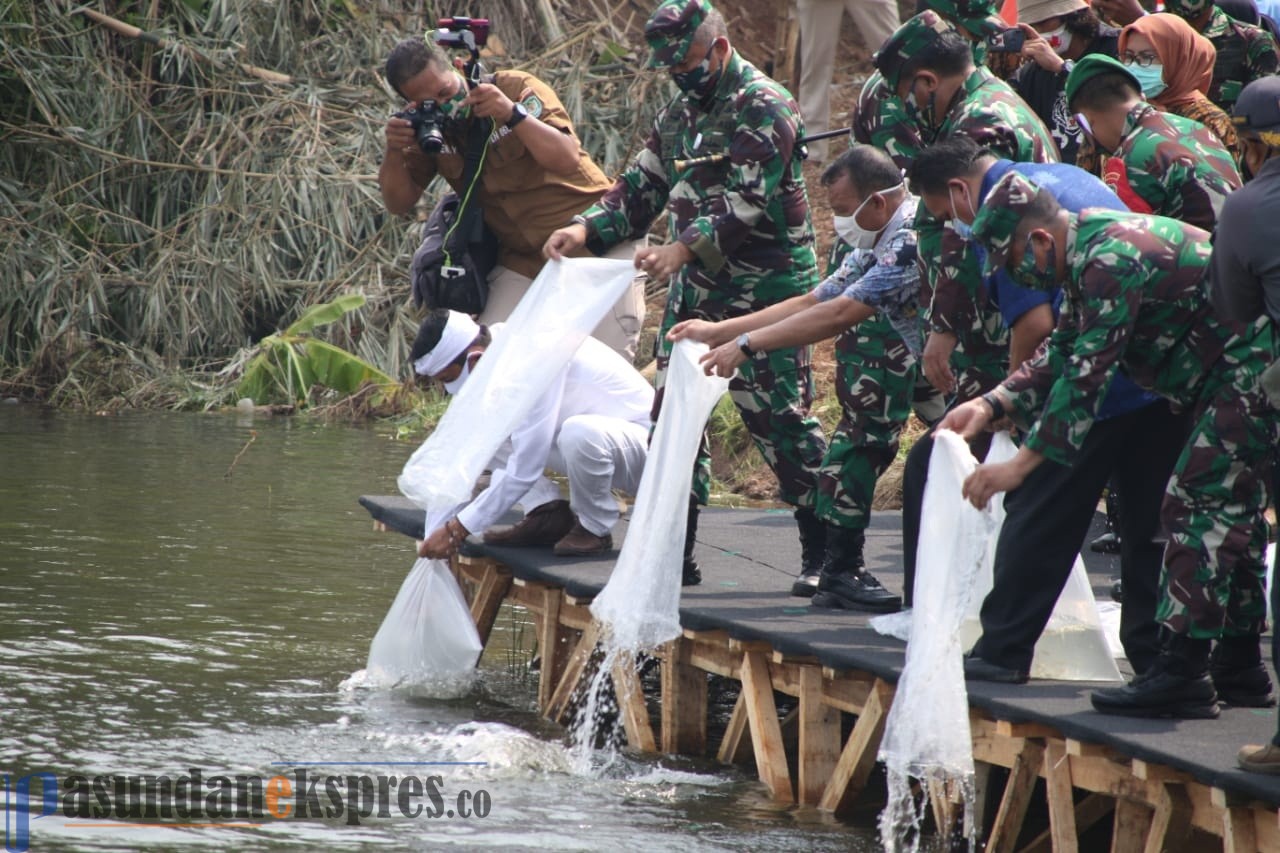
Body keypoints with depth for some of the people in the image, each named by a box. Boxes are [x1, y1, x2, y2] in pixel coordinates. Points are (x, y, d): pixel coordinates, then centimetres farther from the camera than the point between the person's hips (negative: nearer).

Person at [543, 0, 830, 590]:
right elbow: (641, 189, 15)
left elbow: (749, 205, -22)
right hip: (696, 293, 8)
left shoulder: (762, 109, -12)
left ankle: (824, 556, 0)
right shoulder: (679, 114, 15)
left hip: (763, 293, -8)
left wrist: (685, 249, -31)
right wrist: (586, 228, -3)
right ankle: (673, 552, 13)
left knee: (780, 422, -7)